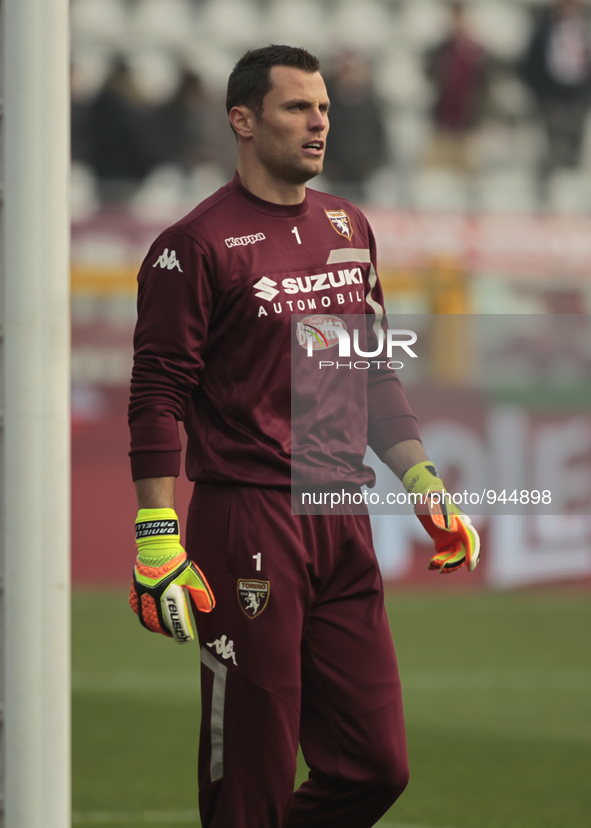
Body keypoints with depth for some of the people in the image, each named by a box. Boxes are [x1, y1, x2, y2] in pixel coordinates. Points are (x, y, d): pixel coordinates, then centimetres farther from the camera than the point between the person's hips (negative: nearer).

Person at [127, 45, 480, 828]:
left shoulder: (348, 227, 16)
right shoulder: (198, 244, -6)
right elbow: (157, 397, -10)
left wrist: (424, 486, 16)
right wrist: (158, 538, -17)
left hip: (344, 527, 7)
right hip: (247, 523, -7)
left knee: (377, 765, 4)